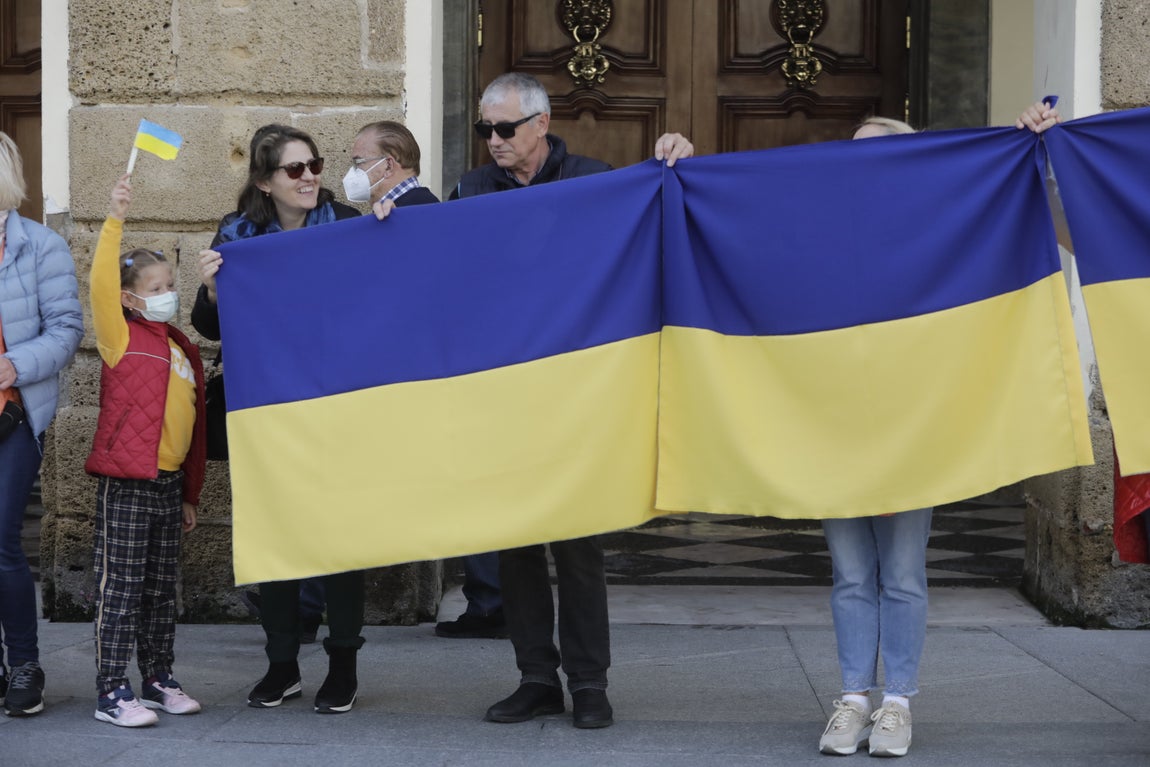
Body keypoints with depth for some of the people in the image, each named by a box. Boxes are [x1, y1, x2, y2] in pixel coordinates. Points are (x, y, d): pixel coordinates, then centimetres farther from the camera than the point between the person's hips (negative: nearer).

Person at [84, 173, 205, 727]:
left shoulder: (183, 350, 14)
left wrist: (190, 493, 18)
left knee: (161, 590, 13)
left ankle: (158, 681, 23)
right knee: (119, 587, -3)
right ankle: (111, 693, 1)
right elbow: (102, 284, -21)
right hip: (125, 482, -6)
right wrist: (115, 220, -27)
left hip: (169, 484, 6)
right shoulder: (122, 337, -3)